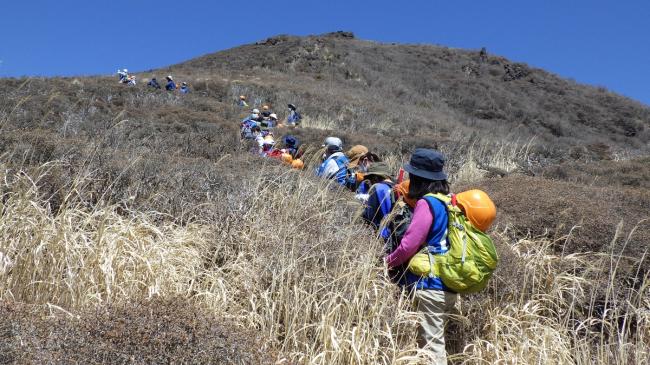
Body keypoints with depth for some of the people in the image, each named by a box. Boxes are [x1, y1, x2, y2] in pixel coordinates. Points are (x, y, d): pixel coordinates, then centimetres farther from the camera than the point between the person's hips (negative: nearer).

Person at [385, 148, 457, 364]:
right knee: (435, 341, 18)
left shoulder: (427, 203, -15)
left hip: (430, 285, -9)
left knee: (430, 344, -1)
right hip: (447, 286, 9)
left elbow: (410, 244, -17)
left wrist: (388, 262, 0)